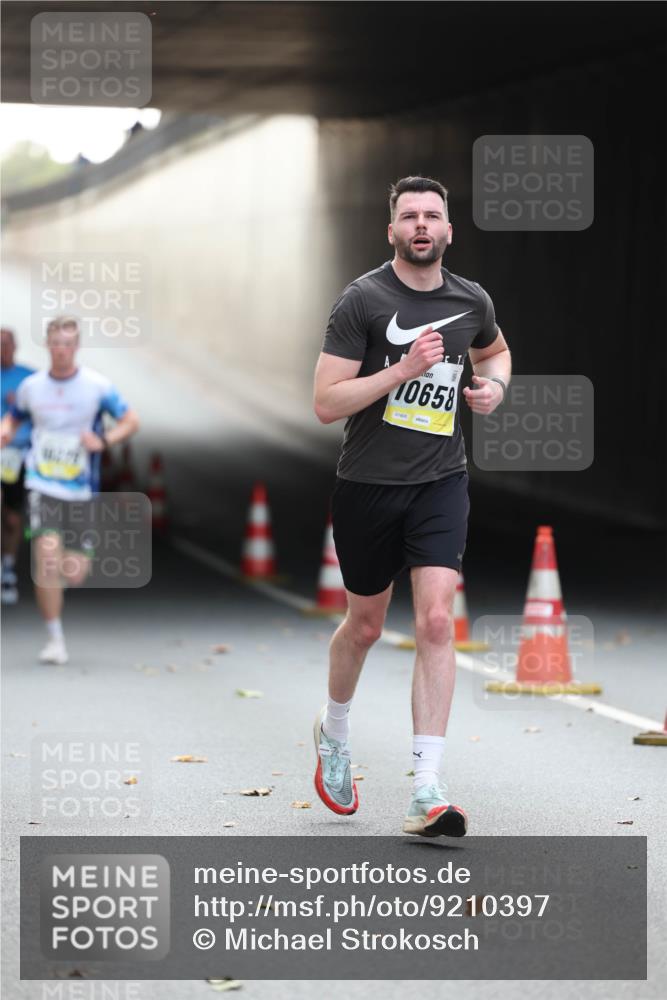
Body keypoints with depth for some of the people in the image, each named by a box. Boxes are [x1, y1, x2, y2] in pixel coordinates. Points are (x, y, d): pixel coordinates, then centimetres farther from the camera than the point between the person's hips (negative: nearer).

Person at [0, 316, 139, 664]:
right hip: (42, 485, 0)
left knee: (76, 574, -1)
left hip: (80, 490, 0)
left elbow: (130, 421, 1)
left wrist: (103, 440, -16)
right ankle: (55, 640, -12)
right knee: (47, 552, -21)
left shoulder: (97, 386, -3)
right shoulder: (31, 386, 3)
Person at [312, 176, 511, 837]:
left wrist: (493, 383, 7)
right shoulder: (363, 300, -10)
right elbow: (326, 403, -14)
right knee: (365, 624, 13)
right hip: (368, 485, -2)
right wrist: (403, 368, -23)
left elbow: (493, 349, 29)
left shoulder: (471, 302, 4)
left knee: (436, 621, -14)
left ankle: (427, 793, -16)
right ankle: (334, 733, 45)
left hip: (440, 483, 2)